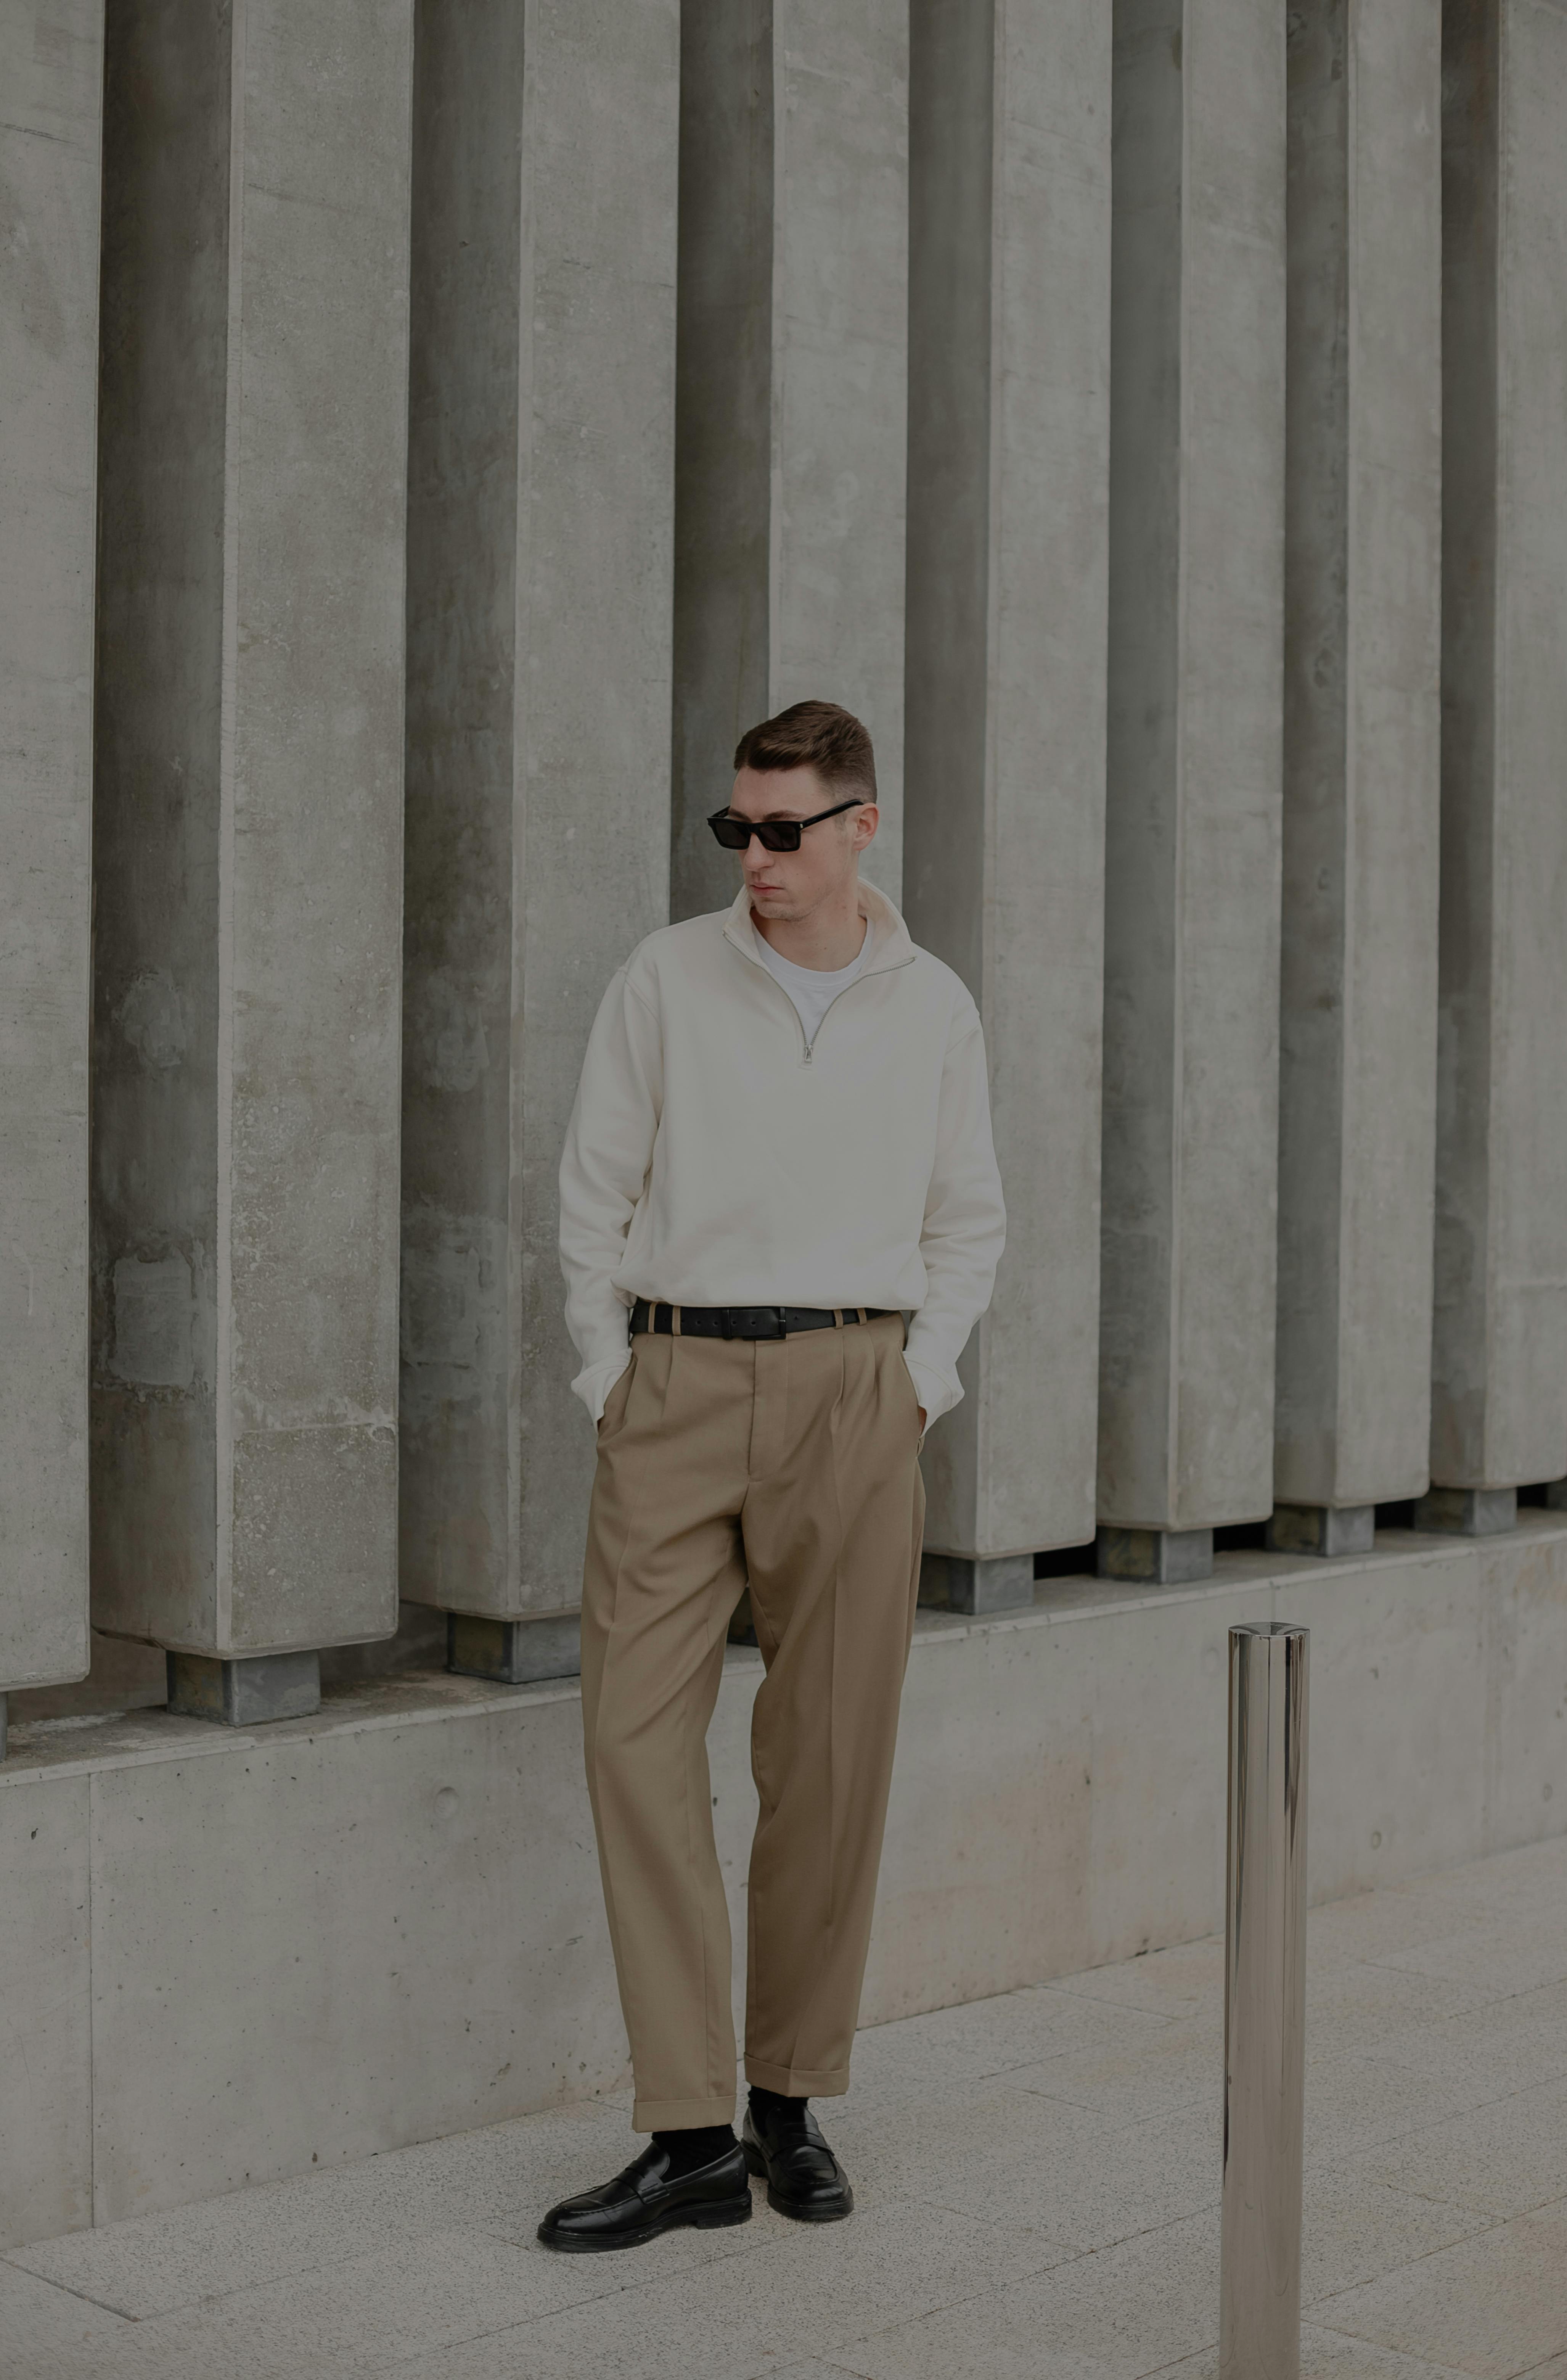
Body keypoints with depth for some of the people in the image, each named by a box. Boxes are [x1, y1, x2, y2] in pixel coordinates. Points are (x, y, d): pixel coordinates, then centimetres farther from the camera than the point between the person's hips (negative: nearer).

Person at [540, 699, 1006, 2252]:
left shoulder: (932, 1006, 7)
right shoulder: (666, 978, 4)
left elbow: (969, 1221, 16)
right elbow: (592, 1195, 7)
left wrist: (915, 1385, 5)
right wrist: (612, 1384, 1)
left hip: (852, 1389, 0)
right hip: (675, 1382, 0)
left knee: (830, 1759, 2)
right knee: (636, 1738, -7)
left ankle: (790, 2104, 17)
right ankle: (689, 2140, -2)